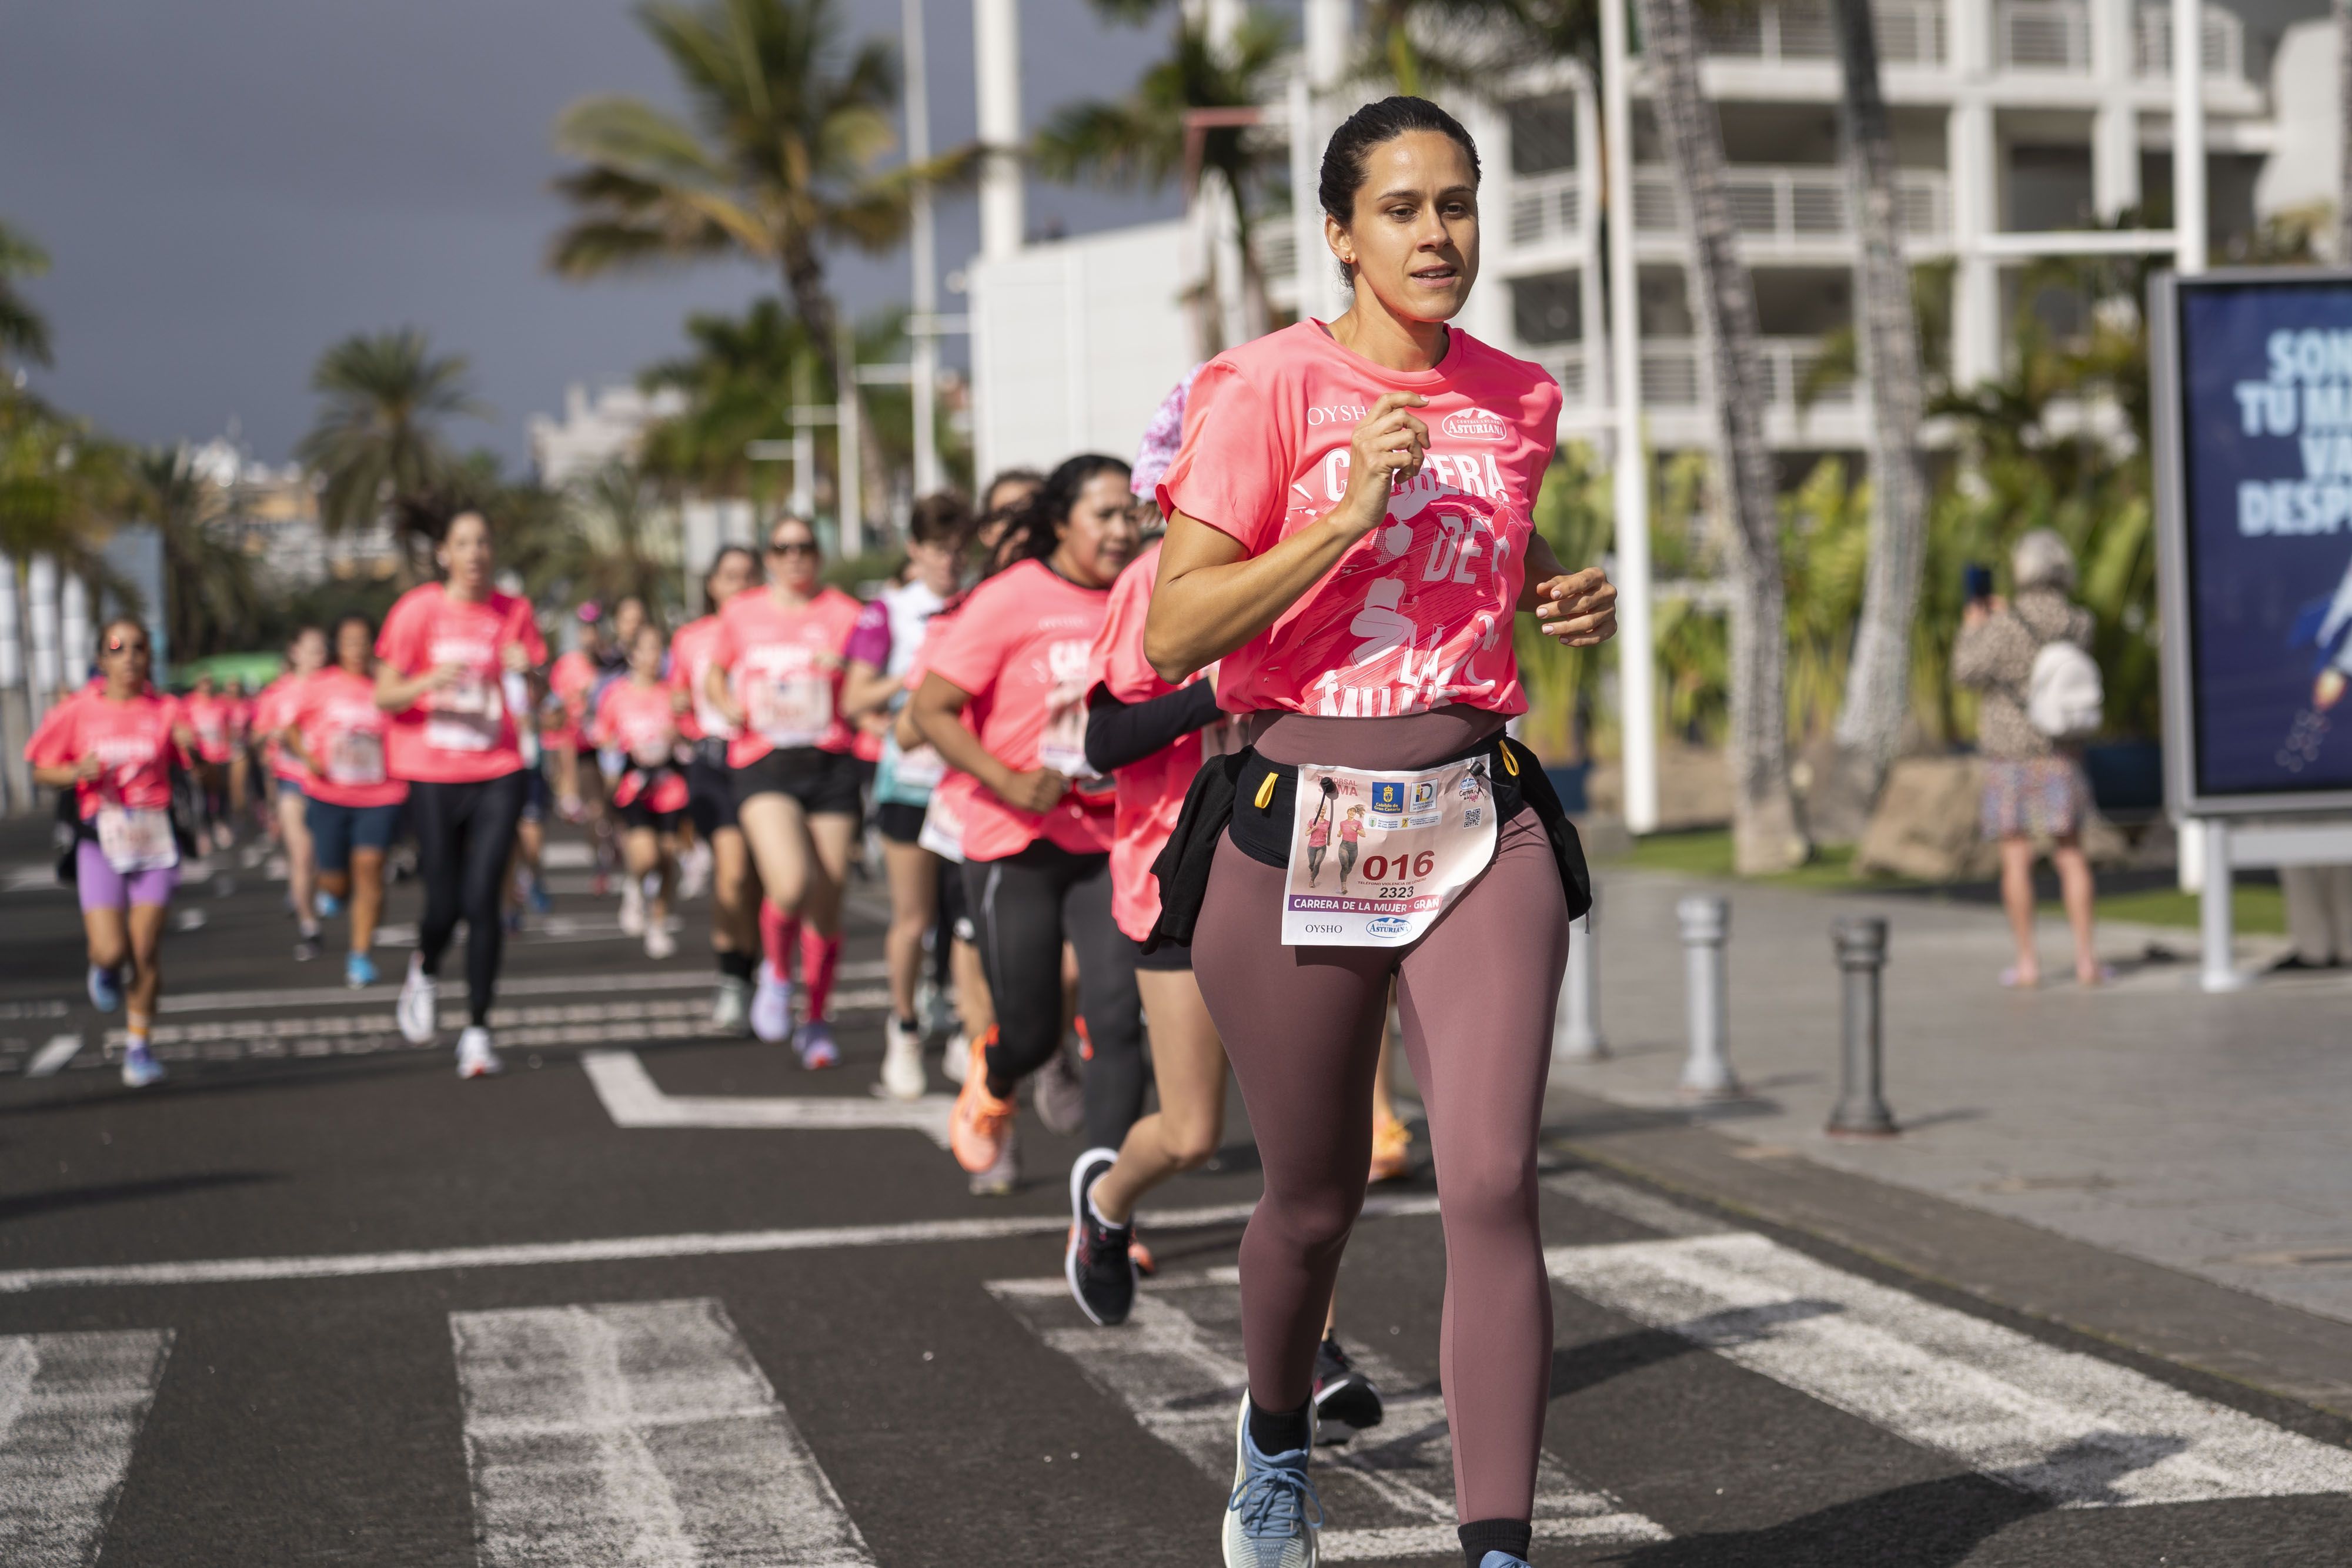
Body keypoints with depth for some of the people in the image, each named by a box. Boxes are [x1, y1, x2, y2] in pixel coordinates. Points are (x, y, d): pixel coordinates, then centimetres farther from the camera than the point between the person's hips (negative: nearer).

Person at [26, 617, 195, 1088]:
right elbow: (42, 770, 8)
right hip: (100, 841, -1)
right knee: (111, 951, -11)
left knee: (146, 951, -1)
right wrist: (78, 773, -12)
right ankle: (104, 971, 27)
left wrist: (192, 750, -15)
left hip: (154, 838, 1)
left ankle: (138, 1044, 16)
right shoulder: (78, 712, -1)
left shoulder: (166, 712, 1)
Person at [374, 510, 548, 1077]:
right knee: (444, 905, 0)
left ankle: (478, 1031, 1)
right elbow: (384, 697, -4)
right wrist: (430, 681, -23)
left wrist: (529, 672, -12)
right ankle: (424, 972, 36)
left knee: (482, 900, -8)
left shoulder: (513, 611, 4)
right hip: (432, 775, -1)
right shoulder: (418, 609, -3)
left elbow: (536, 704, 10)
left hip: (498, 774, 1)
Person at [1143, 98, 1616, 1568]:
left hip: (1481, 825, 3)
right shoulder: (1270, 384, -6)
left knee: (1494, 1186, -13)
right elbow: (1173, 634, -11)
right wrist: (1345, 521, -19)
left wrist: (1566, 601, 8)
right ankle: (1277, 1440, 43)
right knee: (1316, 1195, 12)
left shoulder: (1520, 399, 8)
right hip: (1299, 824, -3)